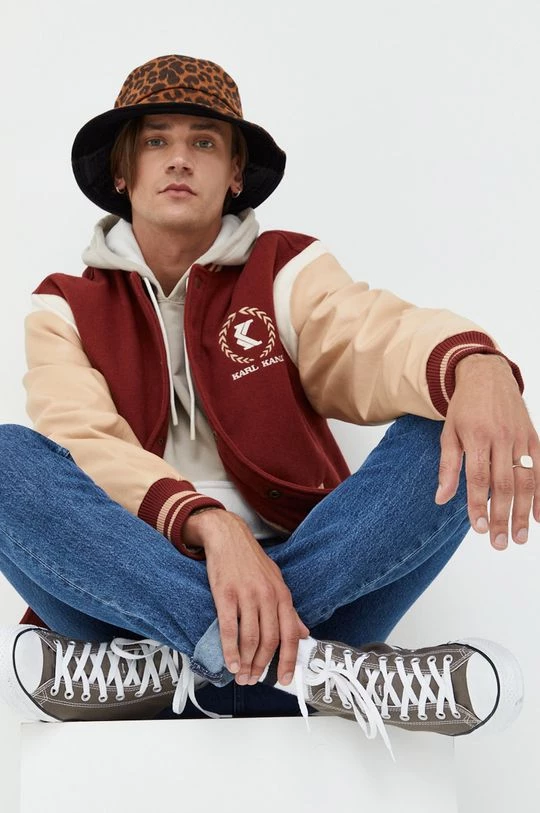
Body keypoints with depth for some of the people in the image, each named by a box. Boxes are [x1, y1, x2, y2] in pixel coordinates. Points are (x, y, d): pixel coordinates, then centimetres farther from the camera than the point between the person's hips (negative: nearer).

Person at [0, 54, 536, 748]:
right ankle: (304, 667, -35)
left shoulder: (287, 272, 12)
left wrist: (475, 366, -35)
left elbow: (376, 336, -10)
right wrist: (212, 526, -29)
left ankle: (158, 665, -32)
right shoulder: (66, 308, 11)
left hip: (302, 585, 1)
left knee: (445, 445, -21)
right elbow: (87, 444, -8)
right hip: (133, 596, 0)